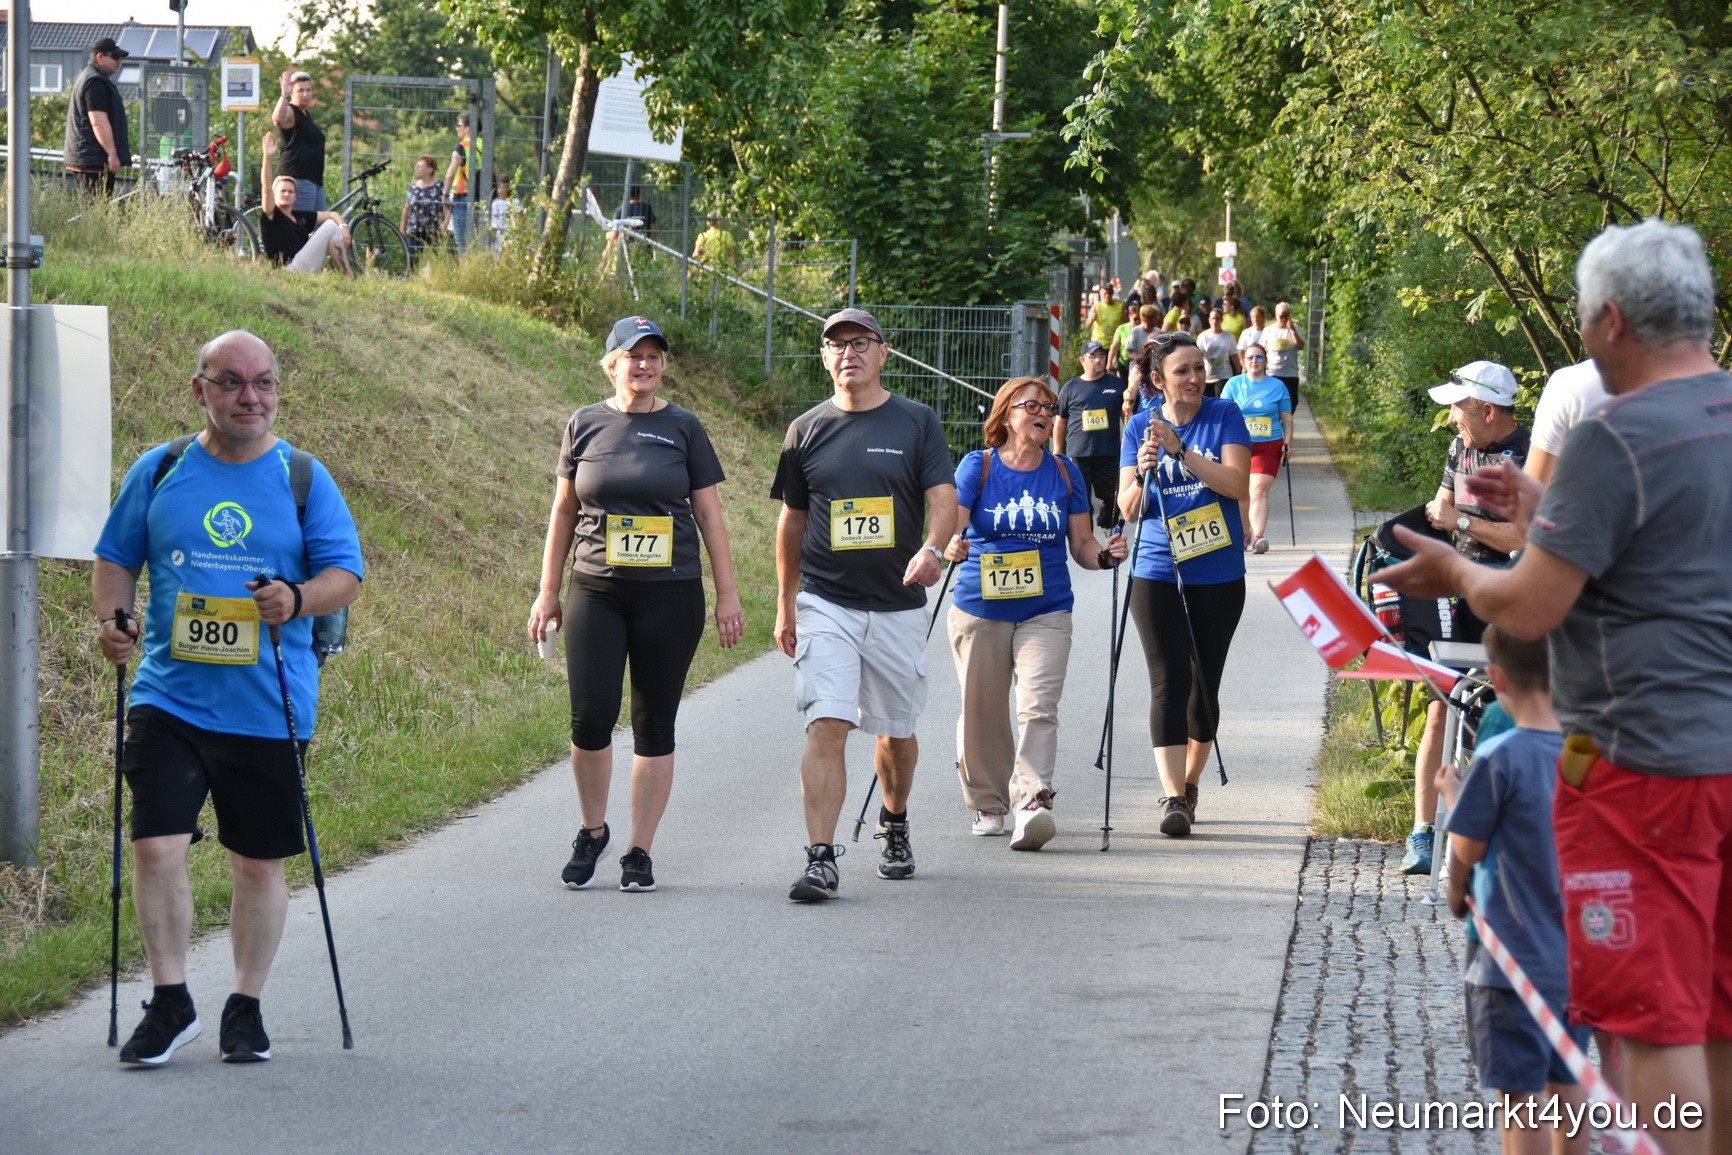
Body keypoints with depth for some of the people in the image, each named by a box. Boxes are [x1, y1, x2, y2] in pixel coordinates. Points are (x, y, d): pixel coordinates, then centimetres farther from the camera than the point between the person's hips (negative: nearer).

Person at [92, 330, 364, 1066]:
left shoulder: (304, 479, 3)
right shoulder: (159, 472, 6)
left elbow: (346, 574, 0)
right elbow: (116, 560, 13)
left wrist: (299, 599, -21)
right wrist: (112, 616, -7)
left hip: (270, 707, 0)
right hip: (170, 696, 0)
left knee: (258, 864, 8)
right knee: (156, 846, -11)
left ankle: (246, 1007, 23)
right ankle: (170, 1001, 2)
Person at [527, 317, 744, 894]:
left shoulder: (683, 428, 4)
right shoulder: (585, 425, 6)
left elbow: (709, 515, 6)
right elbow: (563, 513, 13)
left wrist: (727, 595, 1)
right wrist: (548, 592, 11)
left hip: (670, 595, 0)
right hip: (596, 591, 0)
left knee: (654, 726, 2)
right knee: (590, 718, -10)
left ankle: (640, 852, 11)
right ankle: (592, 833, 13)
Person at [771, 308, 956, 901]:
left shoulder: (917, 422, 3)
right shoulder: (808, 429, 7)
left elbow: (943, 496, -7)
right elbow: (792, 519, 15)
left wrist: (932, 548, -29)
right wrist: (785, 604, 15)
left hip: (898, 606, 0)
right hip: (825, 603, 0)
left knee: (896, 732, 13)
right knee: (826, 726, -14)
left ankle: (894, 825, 39)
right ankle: (821, 858, -18)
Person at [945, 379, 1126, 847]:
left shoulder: (1065, 472, 8)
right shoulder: (977, 466, 0)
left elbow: (1081, 543, 10)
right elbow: (950, 525, -8)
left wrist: (1104, 555, -12)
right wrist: (950, 545, -32)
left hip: (1046, 612, 1)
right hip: (980, 610, -1)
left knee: (1038, 705, -16)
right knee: (982, 712, 7)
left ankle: (1032, 801, -26)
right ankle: (987, 803, 25)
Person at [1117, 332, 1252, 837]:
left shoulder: (1224, 415, -2)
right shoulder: (1140, 426, 3)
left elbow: (1236, 484, -14)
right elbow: (1127, 506, 1)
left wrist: (1181, 450, -23)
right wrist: (1143, 474, -21)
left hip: (1219, 574, 0)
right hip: (1157, 573, 0)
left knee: (1204, 683, 8)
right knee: (1168, 680, -11)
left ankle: (1190, 782, 27)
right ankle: (1173, 797, -16)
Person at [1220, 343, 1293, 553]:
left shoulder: (1277, 386, 9)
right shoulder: (1234, 384, 8)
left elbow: (1287, 419, 13)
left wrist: (1287, 443, 3)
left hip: (1268, 446, -1)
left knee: (1260, 490, -15)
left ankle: (1258, 536, -22)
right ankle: (1244, 534, 23)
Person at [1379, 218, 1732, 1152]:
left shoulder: (1615, 441, -17)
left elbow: (1529, 610, -15)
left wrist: (1456, 573, 5)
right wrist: (1546, 514, 22)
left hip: (1646, 756, -8)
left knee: (1653, 1014, -2)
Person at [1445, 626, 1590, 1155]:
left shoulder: (1499, 758, -19)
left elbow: (1466, 849, -10)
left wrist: (1451, 797, 11)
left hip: (1515, 957, -6)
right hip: (1579, 950, 6)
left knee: (1521, 1093, 0)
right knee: (1566, 1082, 18)